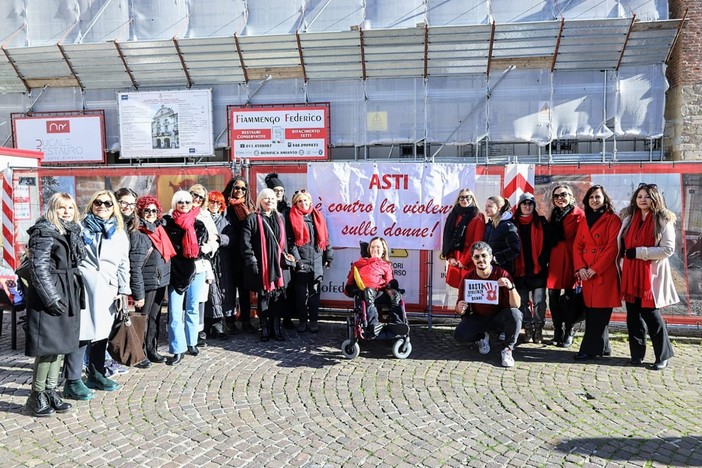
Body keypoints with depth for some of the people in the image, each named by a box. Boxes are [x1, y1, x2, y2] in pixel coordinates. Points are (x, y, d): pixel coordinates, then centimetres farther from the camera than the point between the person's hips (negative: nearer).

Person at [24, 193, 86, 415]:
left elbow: (78, 259, 7)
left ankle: (51, 392, 21)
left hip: (68, 295, 8)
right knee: (48, 346, -5)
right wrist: (52, 298, -19)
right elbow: (39, 268, -15)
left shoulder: (72, 231, 14)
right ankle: (36, 395, 9)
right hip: (48, 296, -8)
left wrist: (74, 234, -5)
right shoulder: (44, 232, -10)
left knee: (61, 345, 11)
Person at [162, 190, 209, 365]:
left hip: (196, 271, 2)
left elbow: (206, 246, 12)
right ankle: (178, 350, -1)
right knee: (175, 313, -5)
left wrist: (200, 250, -3)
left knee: (193, 308, 12)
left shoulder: (199, 224, 7)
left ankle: (191, 343, 25)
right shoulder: (167, 223, 2)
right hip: (175, 272, -2)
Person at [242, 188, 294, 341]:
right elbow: (246, 242, -7)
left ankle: (276, 327, 12)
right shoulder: (252, 219, -2)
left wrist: (286, 256, 12)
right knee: (263, 296, 2)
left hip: (278, 264, 4)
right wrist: (252, 260, -12)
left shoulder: (280, 218, 14)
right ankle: (265, 328, 11)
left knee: (278, 296, 4)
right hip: (261, 265, -4)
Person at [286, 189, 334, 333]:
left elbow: (325, 238, 13)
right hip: (301, 261, -2)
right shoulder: (292, 218, 2)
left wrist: (328, 256, 9)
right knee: (301, 293, 4)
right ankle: (302, 320, 14)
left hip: (317, 261, 2)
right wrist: (296, 259, -12)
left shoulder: (317, 216, 12)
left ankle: (314, 320, 13)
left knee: (315, 292, 5)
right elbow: (290, 241, -5)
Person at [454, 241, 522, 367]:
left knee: (515, 314, -34)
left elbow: (516, 305, -22)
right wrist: (460, 308, -32)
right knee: (459, 335, -24)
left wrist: (511, 287, -42)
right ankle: (482, 337, 11)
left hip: (499, 317, -1)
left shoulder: (502, 274, -16)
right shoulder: (468, 277, -11)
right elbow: (460, 307, -6)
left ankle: (508, 349, -9)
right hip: (478, 318, 2)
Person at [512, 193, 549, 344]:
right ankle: (528, 329, 15)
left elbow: (547, 244, 1)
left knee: (539, 301, -1)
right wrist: (512, 266, 1)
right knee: (523, 301, 6)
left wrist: (543, 262, -10)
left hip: (538, 269, -1)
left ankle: (538, 329, 9)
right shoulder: (514, 224, 7)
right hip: (520, 270, 1)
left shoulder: (541, 222, 5)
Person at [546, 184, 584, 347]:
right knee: (553, 299, 5)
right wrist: (547, 259, 8)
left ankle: (568, 334, 13)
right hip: (554, 260, 5)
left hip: (570, 260, -5)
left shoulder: (579, 215, -3)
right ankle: (558, 332, 17)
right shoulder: (553, 215, 15)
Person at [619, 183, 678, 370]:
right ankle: (637, 353, 18)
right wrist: (625, 253, 0)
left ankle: (663, 355, 14)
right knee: (633, 313, 6)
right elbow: (622, 244, 20)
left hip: (652, 273, -5)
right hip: (631, 272, 5)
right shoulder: (629, 218, 11)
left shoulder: (664, 221, -4)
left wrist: (638, 252, -14)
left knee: (650, 313, -3)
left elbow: (668, 249, -10)